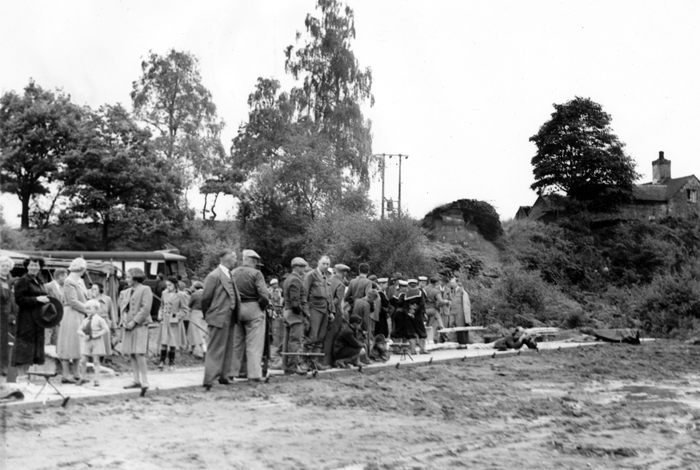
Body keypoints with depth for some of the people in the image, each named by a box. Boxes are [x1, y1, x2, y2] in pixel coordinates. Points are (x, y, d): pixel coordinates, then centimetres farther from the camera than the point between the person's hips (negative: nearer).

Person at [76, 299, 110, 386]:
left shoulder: (99, 319, -4)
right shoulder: (85, 320, 10)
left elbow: (106, 330, -8)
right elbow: (79, 330, 11)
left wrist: (97, 335, -15)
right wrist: (84, 335, -9)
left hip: (96, 342, -4)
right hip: (86, 342, 4)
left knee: (96, 361, -1)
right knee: (83, 361, 3)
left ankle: (97, 380, 3)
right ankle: (83, 378, 21)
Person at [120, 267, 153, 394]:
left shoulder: (145, 290, -3)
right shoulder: (125, 292, 18)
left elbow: (145, 309, -12)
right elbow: (122, 308, 16)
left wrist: (134, 322, -16)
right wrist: (124, 321, -3)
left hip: (140, 326, -7)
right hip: (128, 326, 7)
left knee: (139, 353, -15)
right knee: (131, 354, 7)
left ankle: (144, 382, -13)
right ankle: (137, 381, 15)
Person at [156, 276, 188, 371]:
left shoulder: (180, 295, -7)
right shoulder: (164, 294, 6)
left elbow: (184, 309, -3)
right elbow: (162, 306, 17)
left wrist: (177, 317, -12)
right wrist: (160, 316, 4)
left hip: (174, 323, -3)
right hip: (164, 321, 3)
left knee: (173, 343, 3)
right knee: (163, 342, -1)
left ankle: (171, 363, 15)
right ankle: (162, 361, 5)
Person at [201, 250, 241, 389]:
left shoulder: (229, 275, 13)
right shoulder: (214, 276, -14)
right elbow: (205, 297, -11)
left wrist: (235, 315, 13)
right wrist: (207, 314, 0)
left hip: (230, 318, 9)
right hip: (218, 318, -9)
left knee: (228, 349, 15)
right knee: (215, 350, -6)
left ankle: (223, 376, 26)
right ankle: (208, 380, -2)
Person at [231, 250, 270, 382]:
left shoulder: (232, 273, 4)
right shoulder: (256, 273, -10)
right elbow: (264, 295, -17)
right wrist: (263, 306, -1)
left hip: (236, 309, 5)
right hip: (253, 308, -5)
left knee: (236, 342, 16)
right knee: (254, 344, 0)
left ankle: (236, 370, 24)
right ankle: (254, 374, -1)